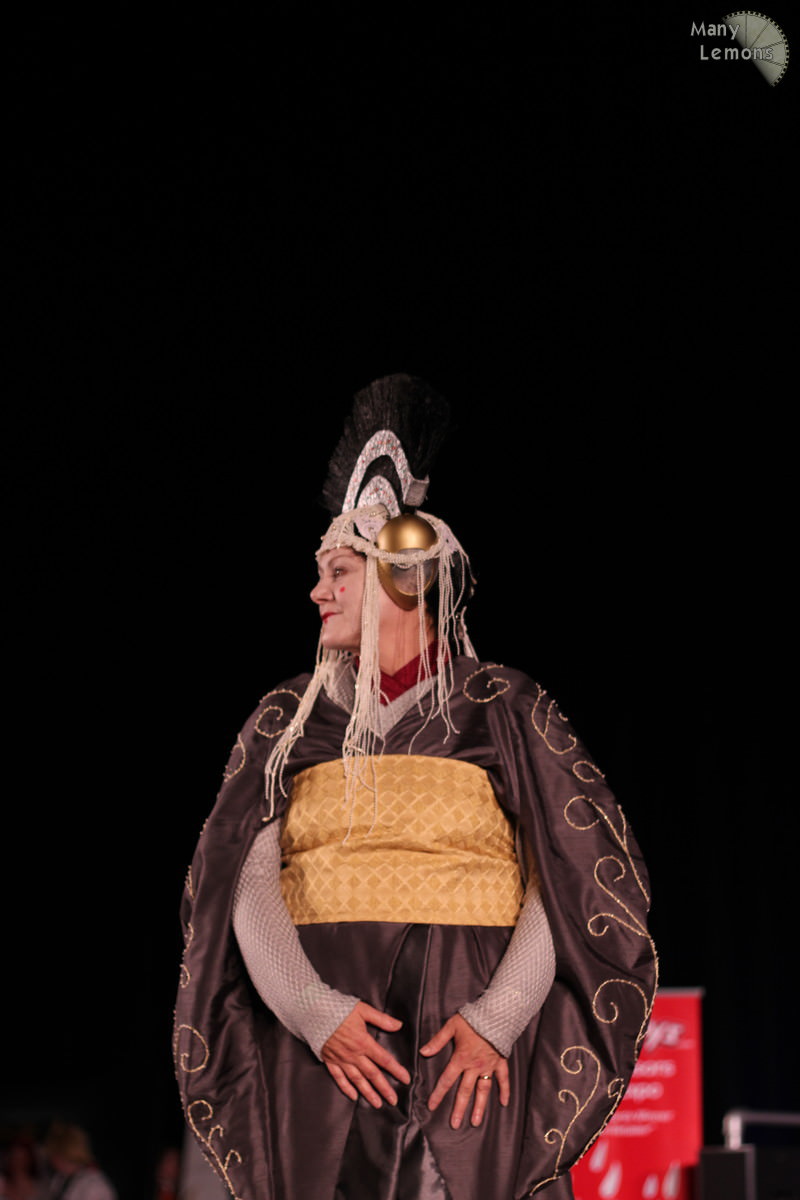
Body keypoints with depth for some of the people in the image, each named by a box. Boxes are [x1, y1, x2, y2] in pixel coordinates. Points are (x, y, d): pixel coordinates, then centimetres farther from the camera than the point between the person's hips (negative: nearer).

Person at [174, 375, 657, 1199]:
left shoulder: (502, 710, 7)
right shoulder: (288, 721, 13)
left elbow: (562, 883, 0)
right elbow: (248, 887, 3)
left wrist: (499, 1016, -14)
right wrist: (314, 1011, -13)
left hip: (474, 1031, -2)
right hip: (319, 1031, 2)